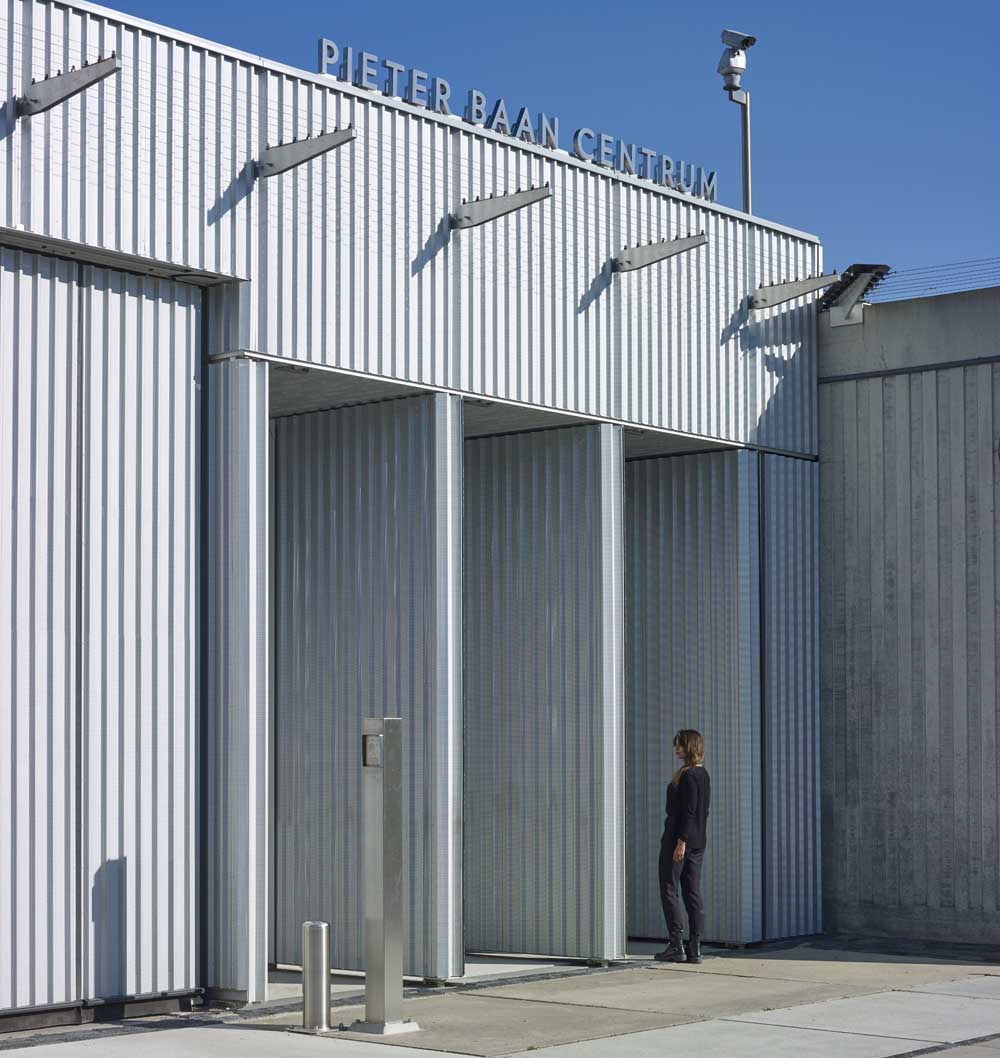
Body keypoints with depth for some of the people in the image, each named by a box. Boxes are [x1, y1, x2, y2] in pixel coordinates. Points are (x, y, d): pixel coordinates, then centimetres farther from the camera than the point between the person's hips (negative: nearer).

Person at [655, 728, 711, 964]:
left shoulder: (688, 775, -14)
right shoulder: (703, 774, 14)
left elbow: (688, 811, -19)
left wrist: (681, 841, -20)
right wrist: (690, 839, 19)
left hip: (679, 837, -9)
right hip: (698, 840, 9)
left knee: (669, 891, -2)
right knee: (693, 892, 7)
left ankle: (676, 945, -5)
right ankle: (694, 948, 7)